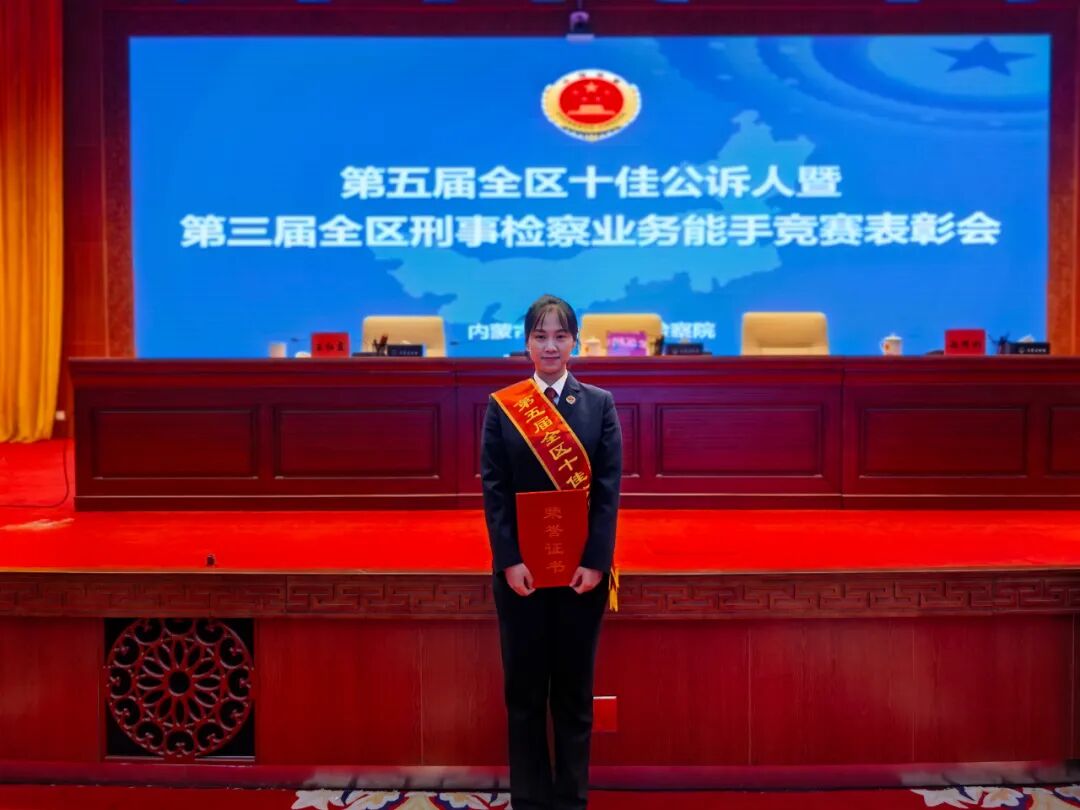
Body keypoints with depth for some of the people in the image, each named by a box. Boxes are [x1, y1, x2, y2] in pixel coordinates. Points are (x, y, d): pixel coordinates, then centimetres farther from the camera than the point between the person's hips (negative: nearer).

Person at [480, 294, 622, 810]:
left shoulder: (600, 404, 3)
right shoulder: (501, 405, 2)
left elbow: (609, 489, -2)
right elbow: (493, 489, -2)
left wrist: (595, 562, -11)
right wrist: (509, 560, -11)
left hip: (582, 567, 0)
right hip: (520, 568, 0)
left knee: (575, 689, 10)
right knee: (524, 689, 9)